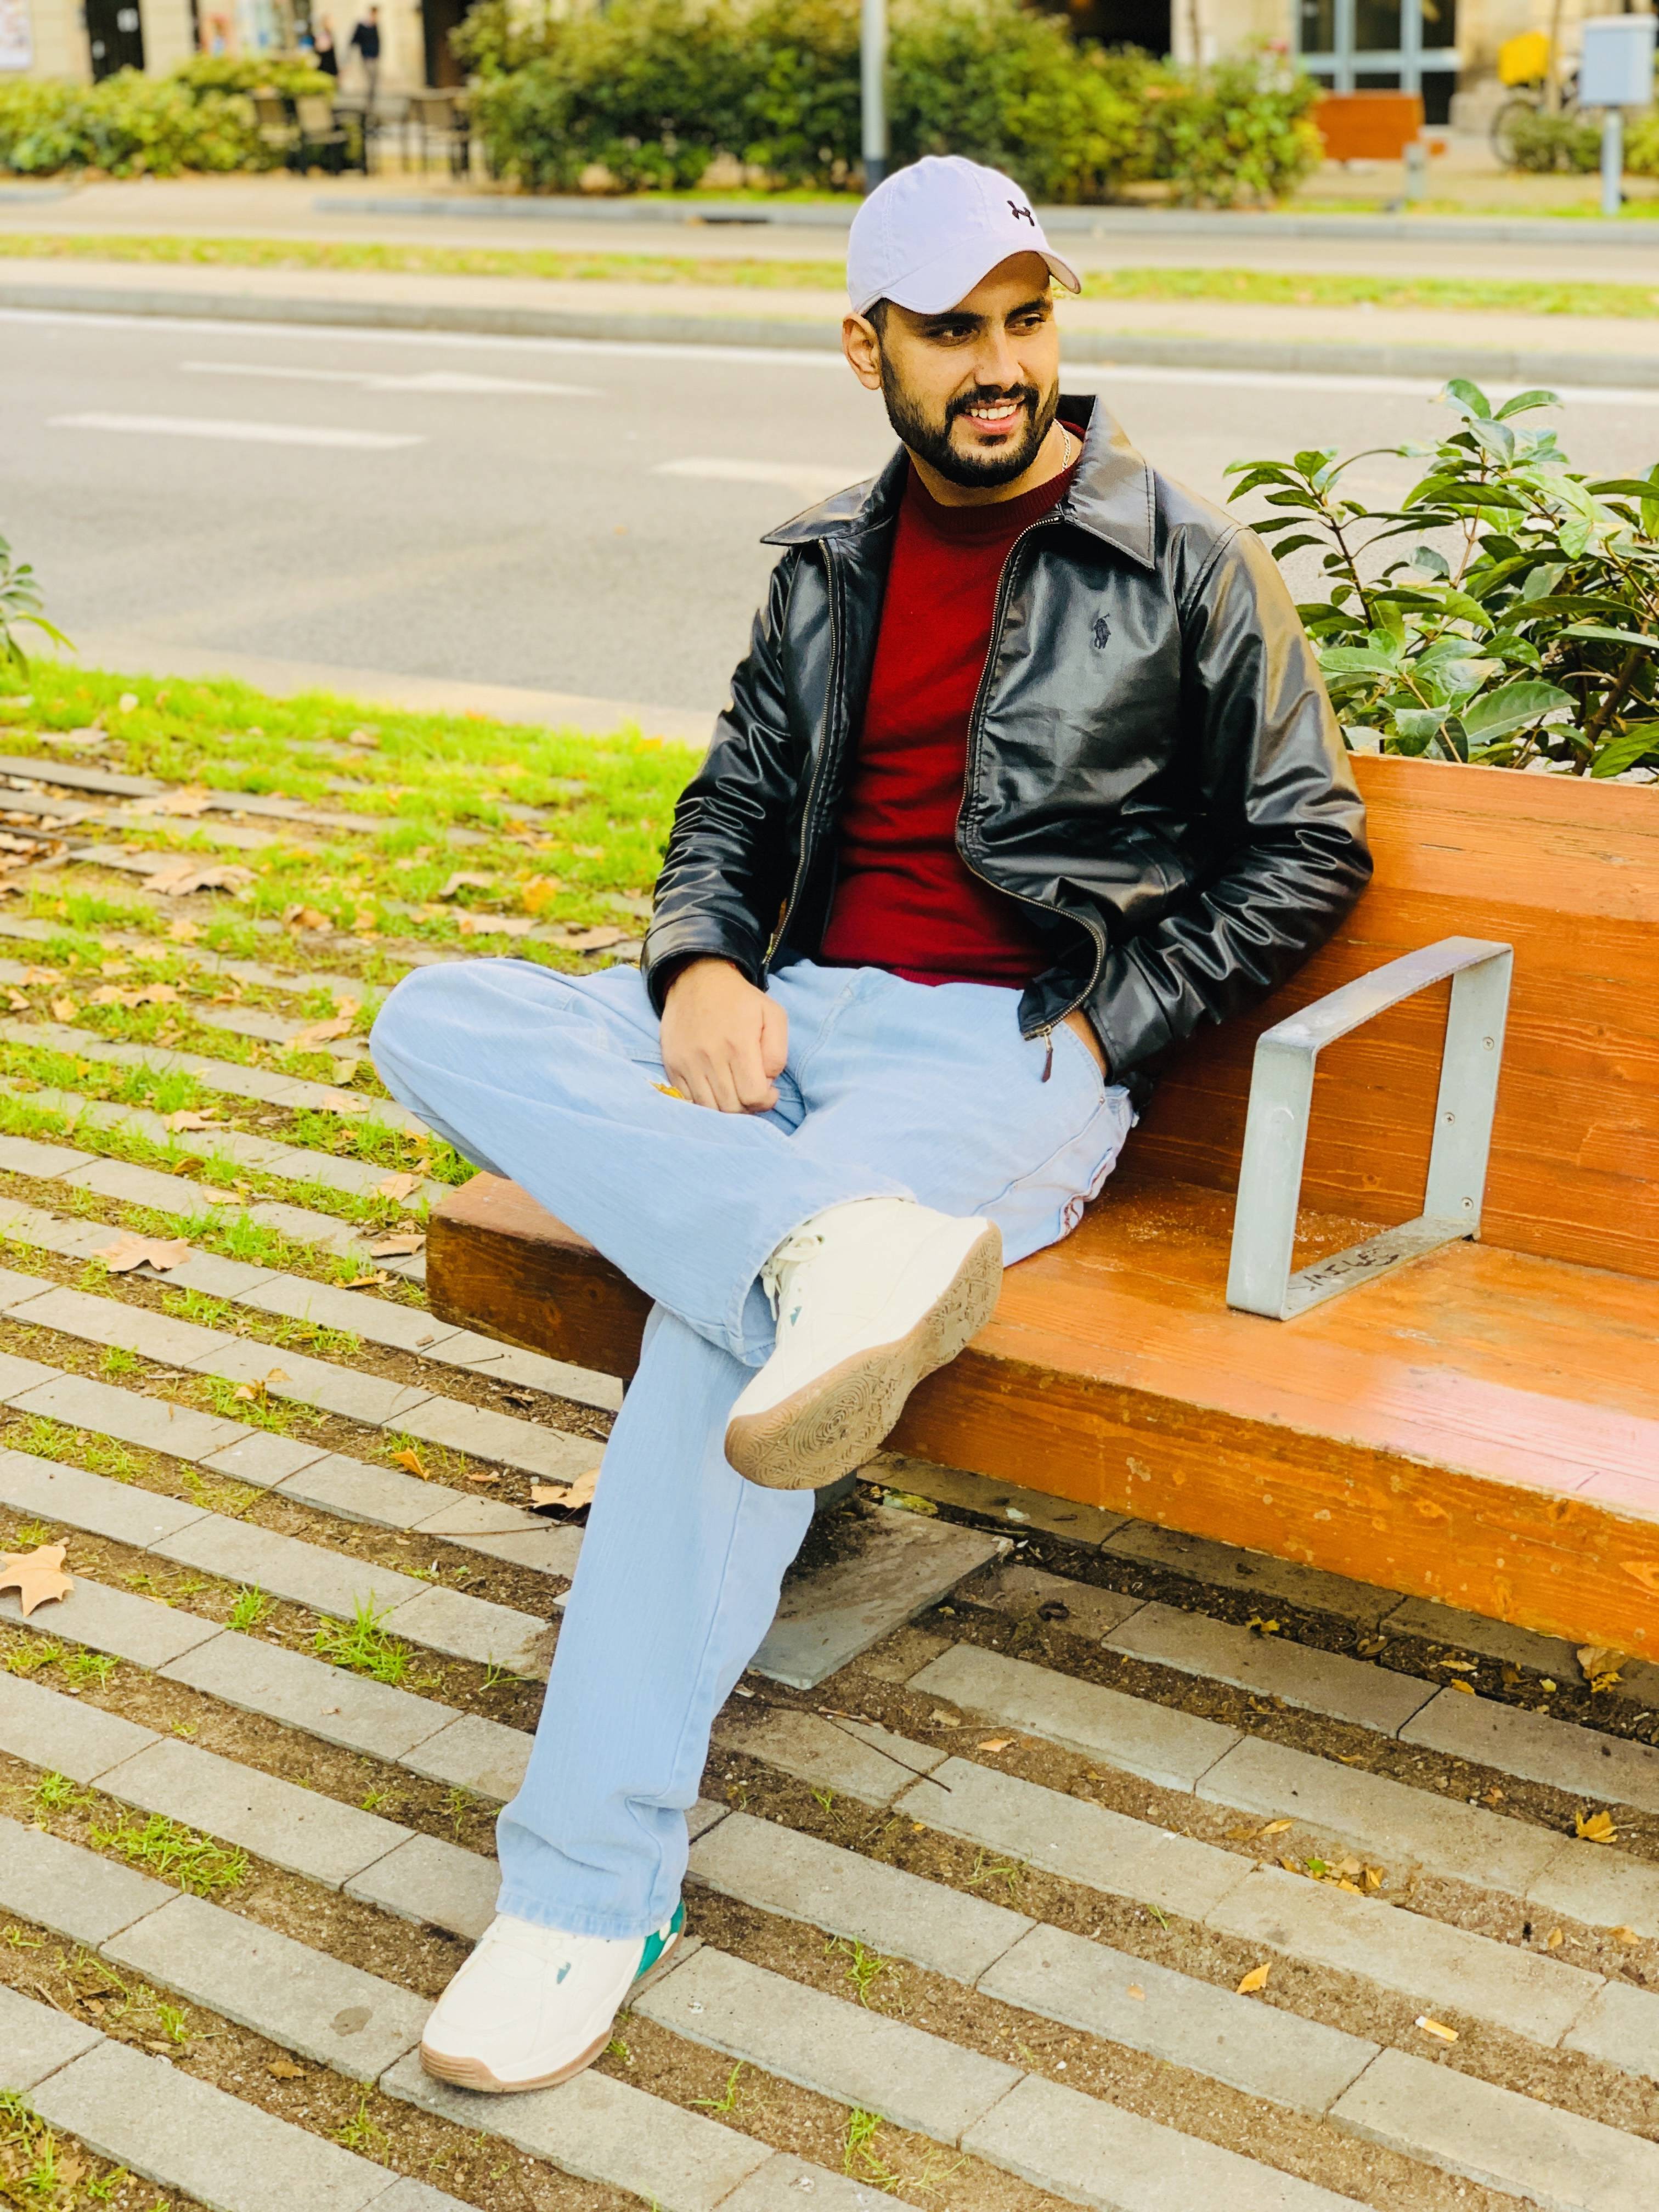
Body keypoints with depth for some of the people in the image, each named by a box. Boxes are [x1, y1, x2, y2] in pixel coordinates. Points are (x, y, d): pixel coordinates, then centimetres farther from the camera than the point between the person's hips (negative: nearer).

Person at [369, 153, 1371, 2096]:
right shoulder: (829, 567, 17)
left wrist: (1099, 1030, -7)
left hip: (1013, 1054, -5)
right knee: (437, 1021, -20)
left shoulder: (1183, 566, 3)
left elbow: (1303, 850, 4)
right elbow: (733, 805, 18)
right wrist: (699, 966, -5)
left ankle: (590, 1896, -28)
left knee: (723, 1307, -32)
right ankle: (831, 1249, -42)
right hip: (789, 1023, 6)